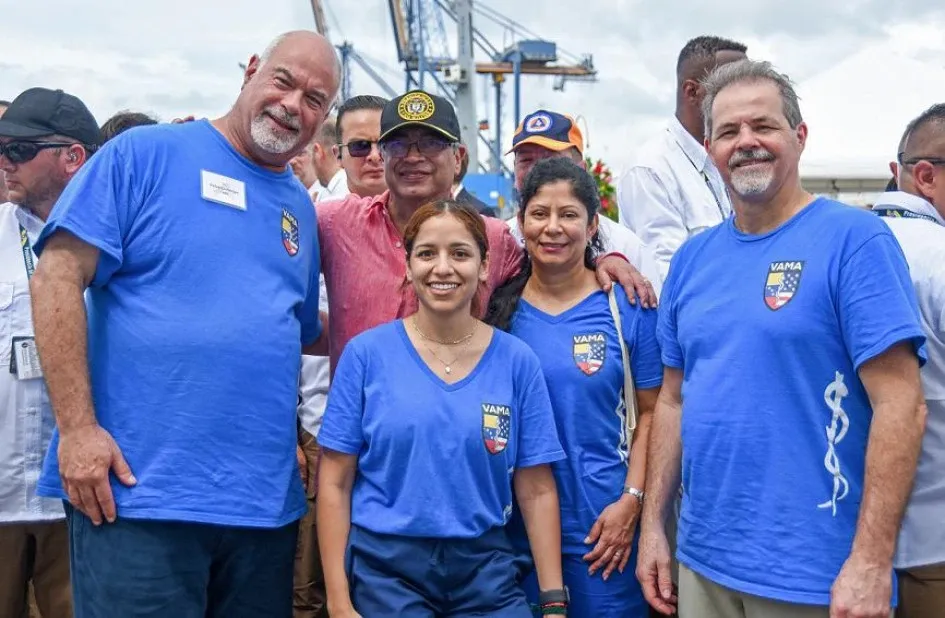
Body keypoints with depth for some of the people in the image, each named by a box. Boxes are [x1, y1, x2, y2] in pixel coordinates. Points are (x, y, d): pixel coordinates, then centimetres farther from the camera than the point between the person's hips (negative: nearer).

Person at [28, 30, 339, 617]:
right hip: (135, 491, -5)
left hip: (266, 502, 6)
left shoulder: (301, 209, 13)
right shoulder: (146, 153, -4)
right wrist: (77, 427, -15)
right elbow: (58, 275, -10)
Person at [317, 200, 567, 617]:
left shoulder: (517, 361, 0)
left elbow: (537, 491, 2)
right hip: (384, 567, -1)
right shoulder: (366, 352, -4)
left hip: (486, 570, 1)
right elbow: (335, 483, -2)